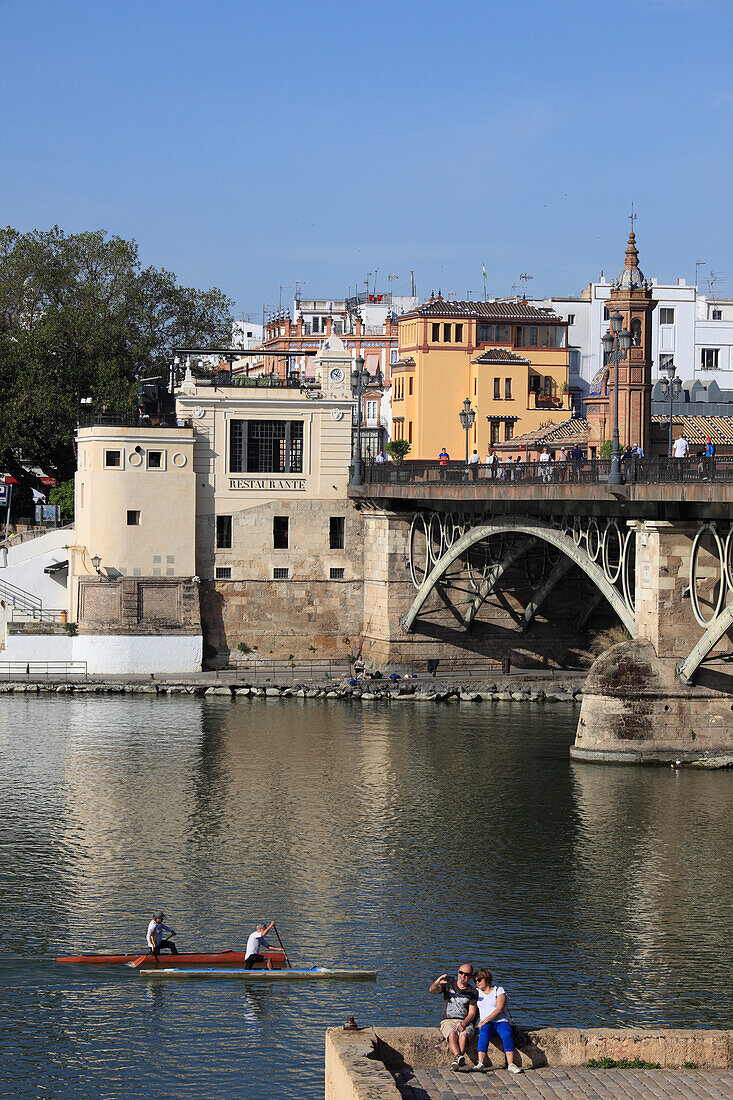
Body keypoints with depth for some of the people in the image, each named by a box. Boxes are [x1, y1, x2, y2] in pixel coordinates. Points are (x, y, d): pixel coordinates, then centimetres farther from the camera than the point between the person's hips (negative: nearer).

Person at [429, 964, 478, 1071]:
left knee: (463, 1036, -35)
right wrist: (437, 983, -26)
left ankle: (455, 1062, -51)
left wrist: (463, 1024, -18)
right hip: (448, 1021, 1)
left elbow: (472, 1013, 2)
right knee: (452, 1034, -34)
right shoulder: (449, 984, 15)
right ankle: (458, 1057, -57)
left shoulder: (473, 992, 10)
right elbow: (432, 990, -2)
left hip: (466, 1022, -1)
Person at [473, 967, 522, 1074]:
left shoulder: (499, 990, 7)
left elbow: (499, 1009, -6)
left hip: (501, 1021, -1)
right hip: (485, 1024, 1)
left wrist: (485, 1020, -15)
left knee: (507, 1033, -34)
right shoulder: (476, 992, 20)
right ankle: (481, 1063, -48)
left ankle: (511, 1064, -45)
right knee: (484, 1032, -34)